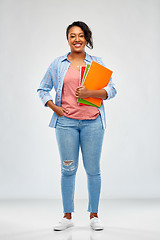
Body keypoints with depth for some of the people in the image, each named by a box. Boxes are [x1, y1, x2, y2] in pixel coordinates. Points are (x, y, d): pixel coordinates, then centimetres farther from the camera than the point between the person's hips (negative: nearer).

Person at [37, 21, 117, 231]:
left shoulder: (97, 63, 8)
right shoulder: (57, 64, 9)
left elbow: (112, 90, 4)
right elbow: (43, 89, 15)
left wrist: (90, 93, -12)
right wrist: (54, 107, -1)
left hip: (92, 122, 0)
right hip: (66, 122, 0)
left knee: (93, 170, 3)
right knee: (68, 169, 4)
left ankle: (94, 215, 17)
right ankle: (68, 216, 16)